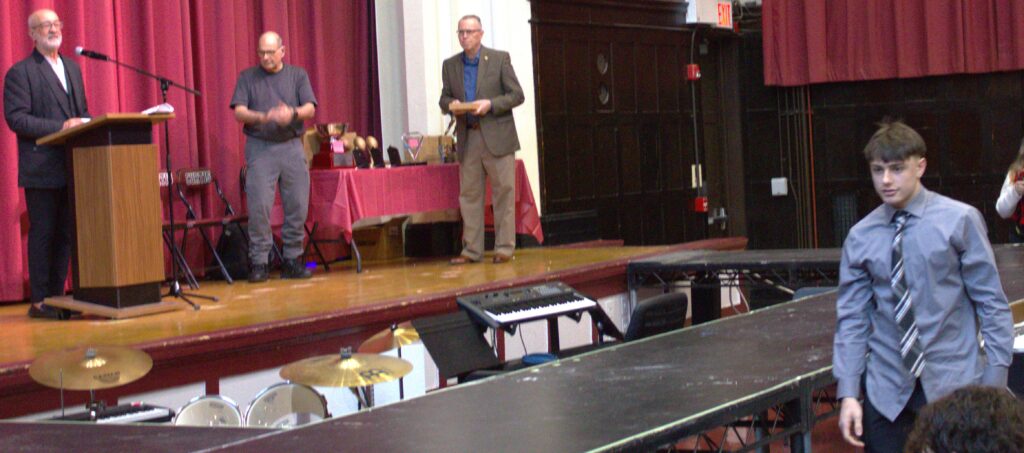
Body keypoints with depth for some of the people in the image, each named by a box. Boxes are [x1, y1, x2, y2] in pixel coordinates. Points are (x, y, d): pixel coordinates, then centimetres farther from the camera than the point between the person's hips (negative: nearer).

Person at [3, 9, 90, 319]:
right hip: (41, 169, -6)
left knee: (65, 234, 8)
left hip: (72, 166, 6)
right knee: (42, 233, -3)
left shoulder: (72, 68, 18)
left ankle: (56, 296, 15)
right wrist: (60, 127, -19)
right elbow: (16, 118, -13)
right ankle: (39, 301, 3)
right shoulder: (20, 73, -4)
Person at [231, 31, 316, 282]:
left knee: (298, 205, 0)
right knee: (259, 206, -8)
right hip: (260, 147, -2)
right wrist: (264, 117, -19)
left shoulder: (298, 75, 10)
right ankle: (259, 262, -2)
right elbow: (239, 112, -1)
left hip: (292, 146, 2)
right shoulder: (247, 78, 8)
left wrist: (293, 113, -20)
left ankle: (292, 259, 11)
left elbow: (310, 109, 1)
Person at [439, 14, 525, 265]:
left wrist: (490, 104, -16)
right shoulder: (450, 65, 10)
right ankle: (471, 250, 8)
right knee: (469, 194, 3)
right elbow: (444, 98, 15)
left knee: (503, 192, -2)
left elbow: (517, 95, -2)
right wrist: (451, 105, -8)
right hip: (467, 138, 3)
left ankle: (504, 247, 4)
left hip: (497, 135, -3)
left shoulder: (500, 59, 0)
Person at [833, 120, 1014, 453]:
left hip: (954, 387, -2)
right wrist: (848, 394, -3)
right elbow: (852, 318, 4)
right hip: (888, 392, 2)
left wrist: (995, 381, -7)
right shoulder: (860, 237, 2)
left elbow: (992, 304, -3)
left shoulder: (960, 221, -5)